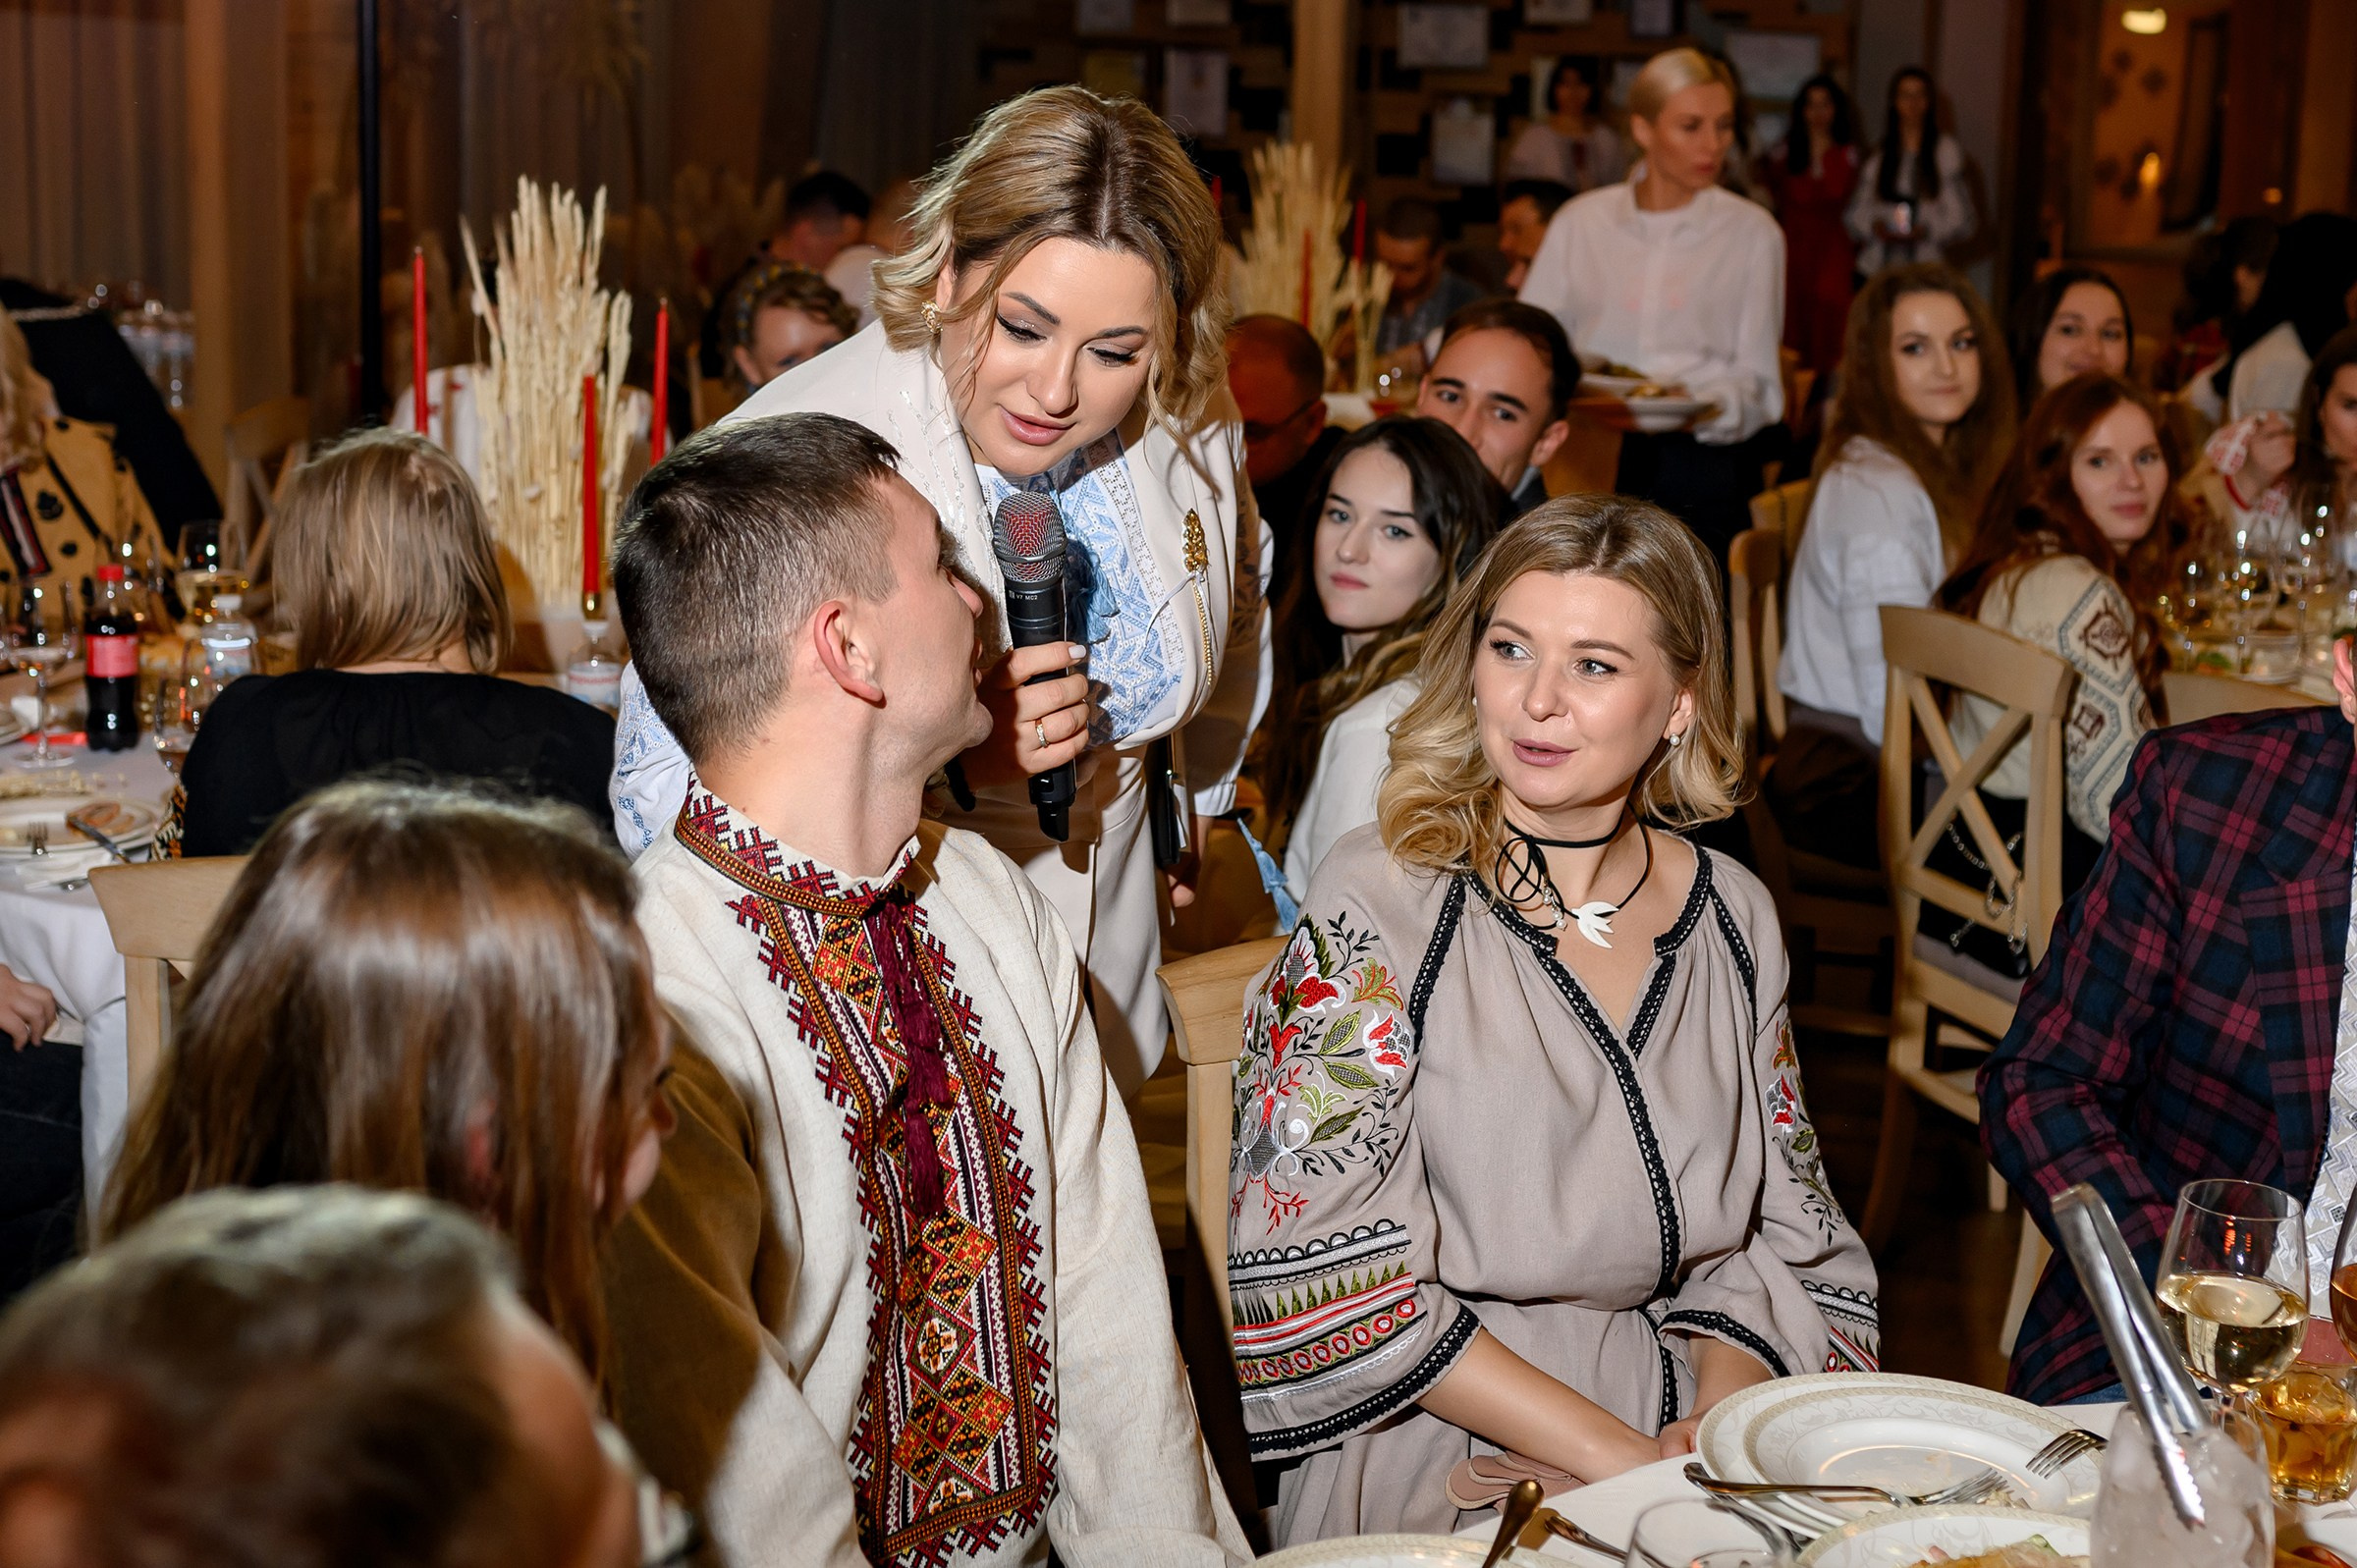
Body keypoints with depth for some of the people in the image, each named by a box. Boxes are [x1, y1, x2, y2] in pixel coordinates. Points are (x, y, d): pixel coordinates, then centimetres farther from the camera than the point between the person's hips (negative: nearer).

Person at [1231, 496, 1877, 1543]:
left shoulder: (1734, 917, 8)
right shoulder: (1380, 904, -6)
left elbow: (1782, 1231, 13)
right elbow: (1330, 1268, -11)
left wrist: (1716, 1428, -7)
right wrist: (1618, 1456, -14)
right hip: (1439, 1473, -4)